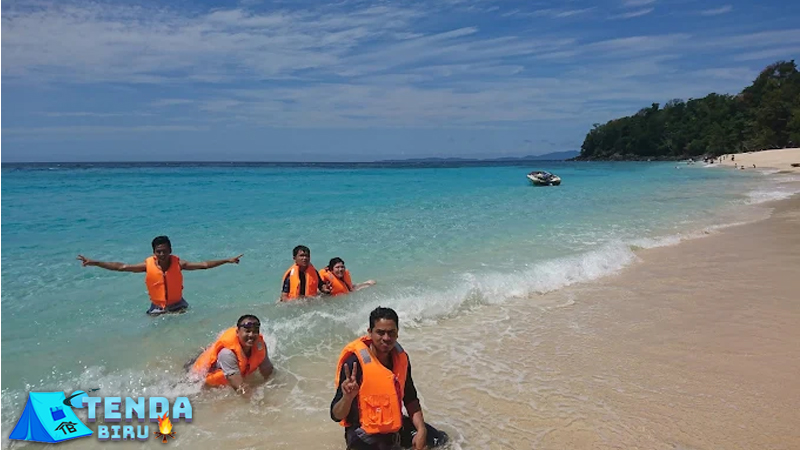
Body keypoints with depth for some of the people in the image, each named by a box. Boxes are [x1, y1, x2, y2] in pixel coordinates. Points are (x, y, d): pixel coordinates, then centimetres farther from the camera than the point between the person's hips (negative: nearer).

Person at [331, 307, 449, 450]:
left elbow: (410, 399, 8)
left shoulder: (400, 357, -4)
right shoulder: (355, 362, -24)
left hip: (396, 427, 6)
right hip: (365, 434, -6)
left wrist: (421, 430, -5)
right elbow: (337, 416, -24)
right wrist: (347, 397, -46)